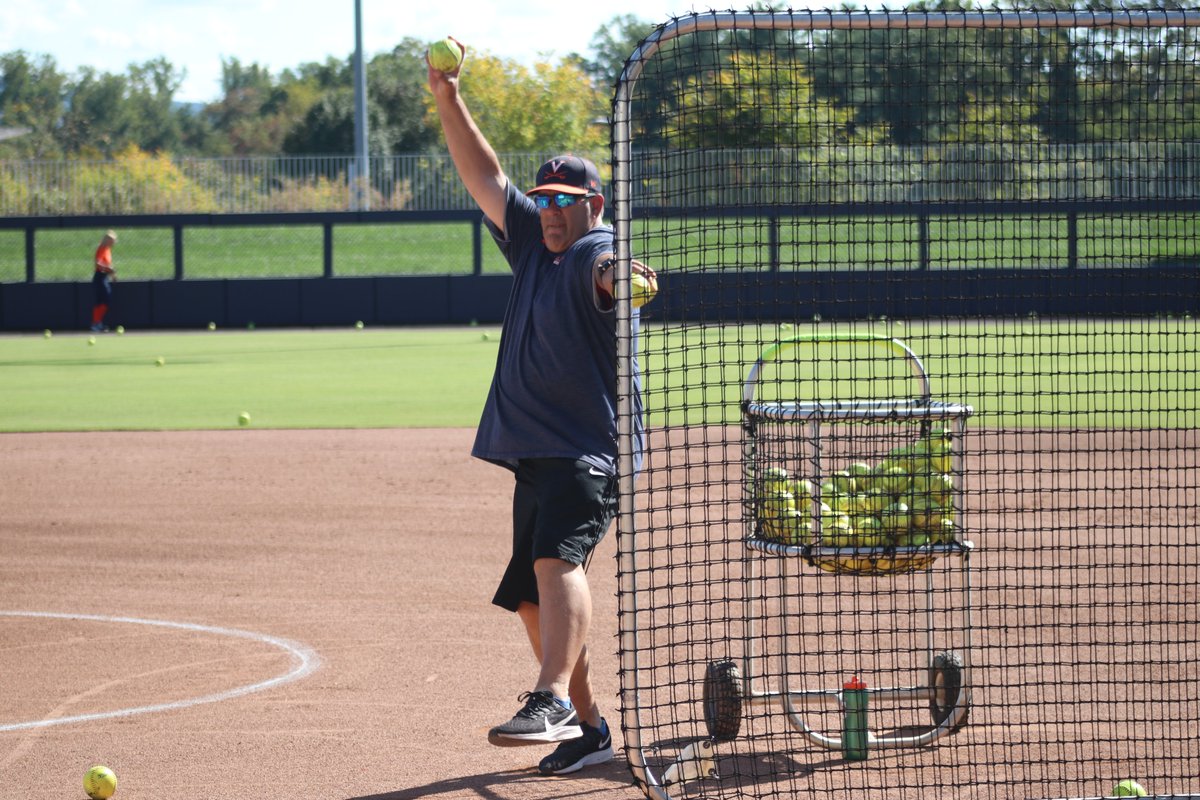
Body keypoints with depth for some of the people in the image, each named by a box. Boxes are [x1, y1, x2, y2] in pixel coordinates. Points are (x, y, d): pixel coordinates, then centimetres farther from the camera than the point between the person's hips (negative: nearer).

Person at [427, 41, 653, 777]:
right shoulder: (534, 244, 16)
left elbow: (608, 269, -33)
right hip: (536, 453, 9)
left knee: (556, 559, -30)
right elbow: (486, 178, 19)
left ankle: (553, 702, -45)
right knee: (532, 597, 12)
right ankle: (588, 728, 22)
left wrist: (620, 276, -57)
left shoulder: (596, 251, -8)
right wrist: (450, 102, 9)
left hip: (591, 448, -9)